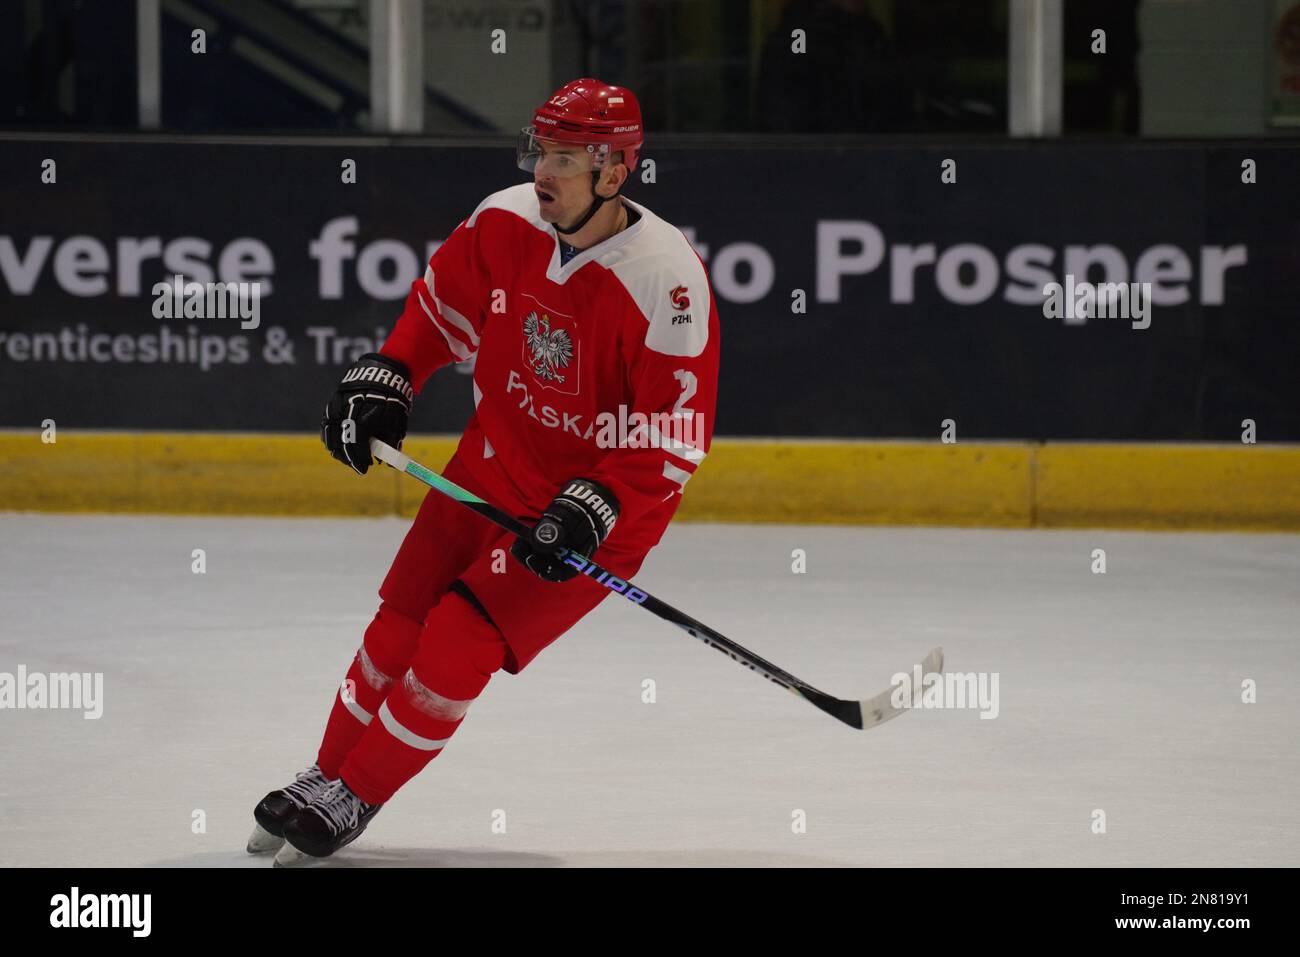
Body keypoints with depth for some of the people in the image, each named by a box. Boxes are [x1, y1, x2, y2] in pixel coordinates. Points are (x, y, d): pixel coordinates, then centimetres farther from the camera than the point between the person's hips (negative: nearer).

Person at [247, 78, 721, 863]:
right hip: (496, 464, 6)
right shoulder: (506, 223, -9)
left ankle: (356, 797, 6)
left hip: (599, 502, -6)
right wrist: (384, 379, -2)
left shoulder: (668, 281, -27)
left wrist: (594, 508, -31)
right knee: (401, 625, 8)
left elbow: (673, 437, -24)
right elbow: (441, 306, 11)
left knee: (462, 641, -12)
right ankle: (328, 774, 28)